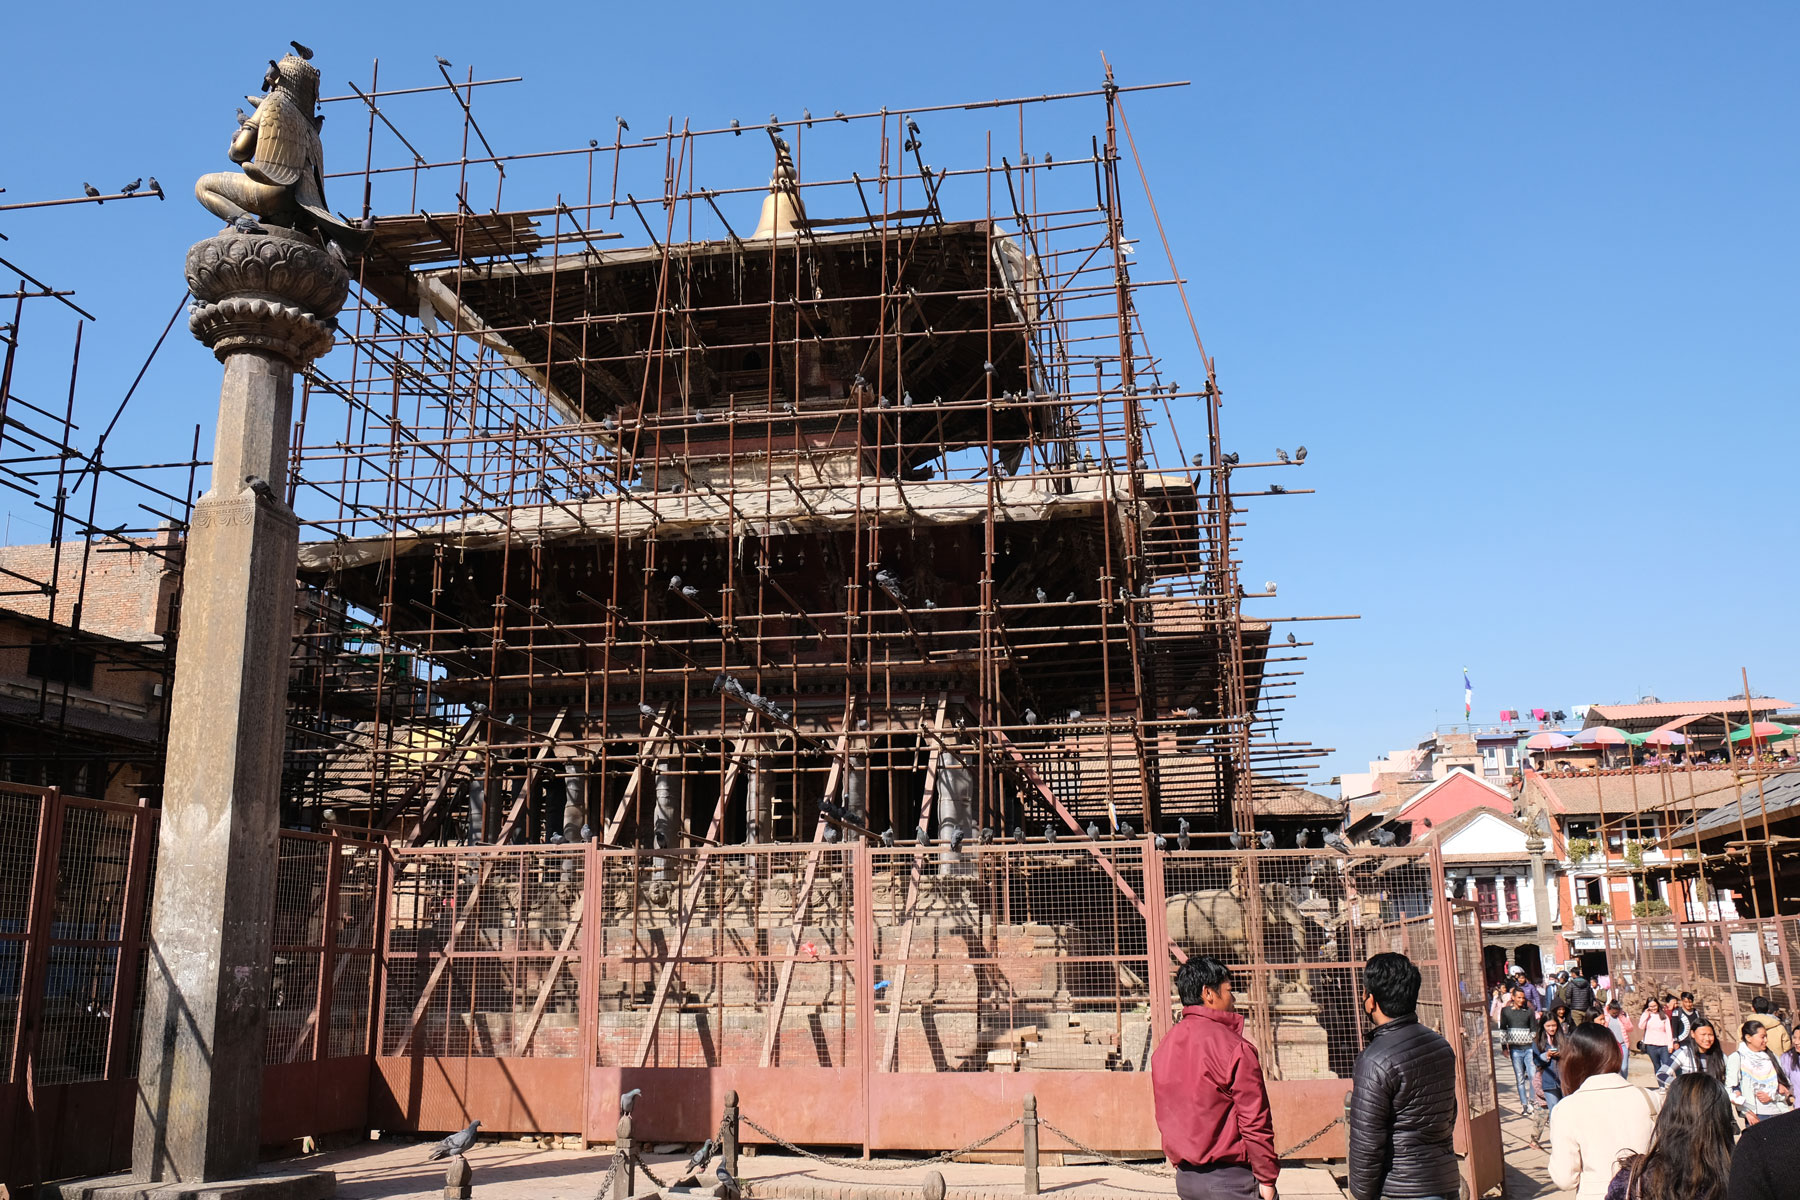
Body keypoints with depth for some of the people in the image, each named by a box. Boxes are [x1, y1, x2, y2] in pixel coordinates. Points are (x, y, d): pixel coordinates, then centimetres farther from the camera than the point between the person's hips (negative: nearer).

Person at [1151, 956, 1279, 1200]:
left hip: (1184, 1179, 7)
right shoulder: (1234, 1047, -15)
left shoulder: (1163, 1049, 6)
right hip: (1229, 1180, -7)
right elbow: (1255, 1122, -14)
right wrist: (1267, 1179, -7)